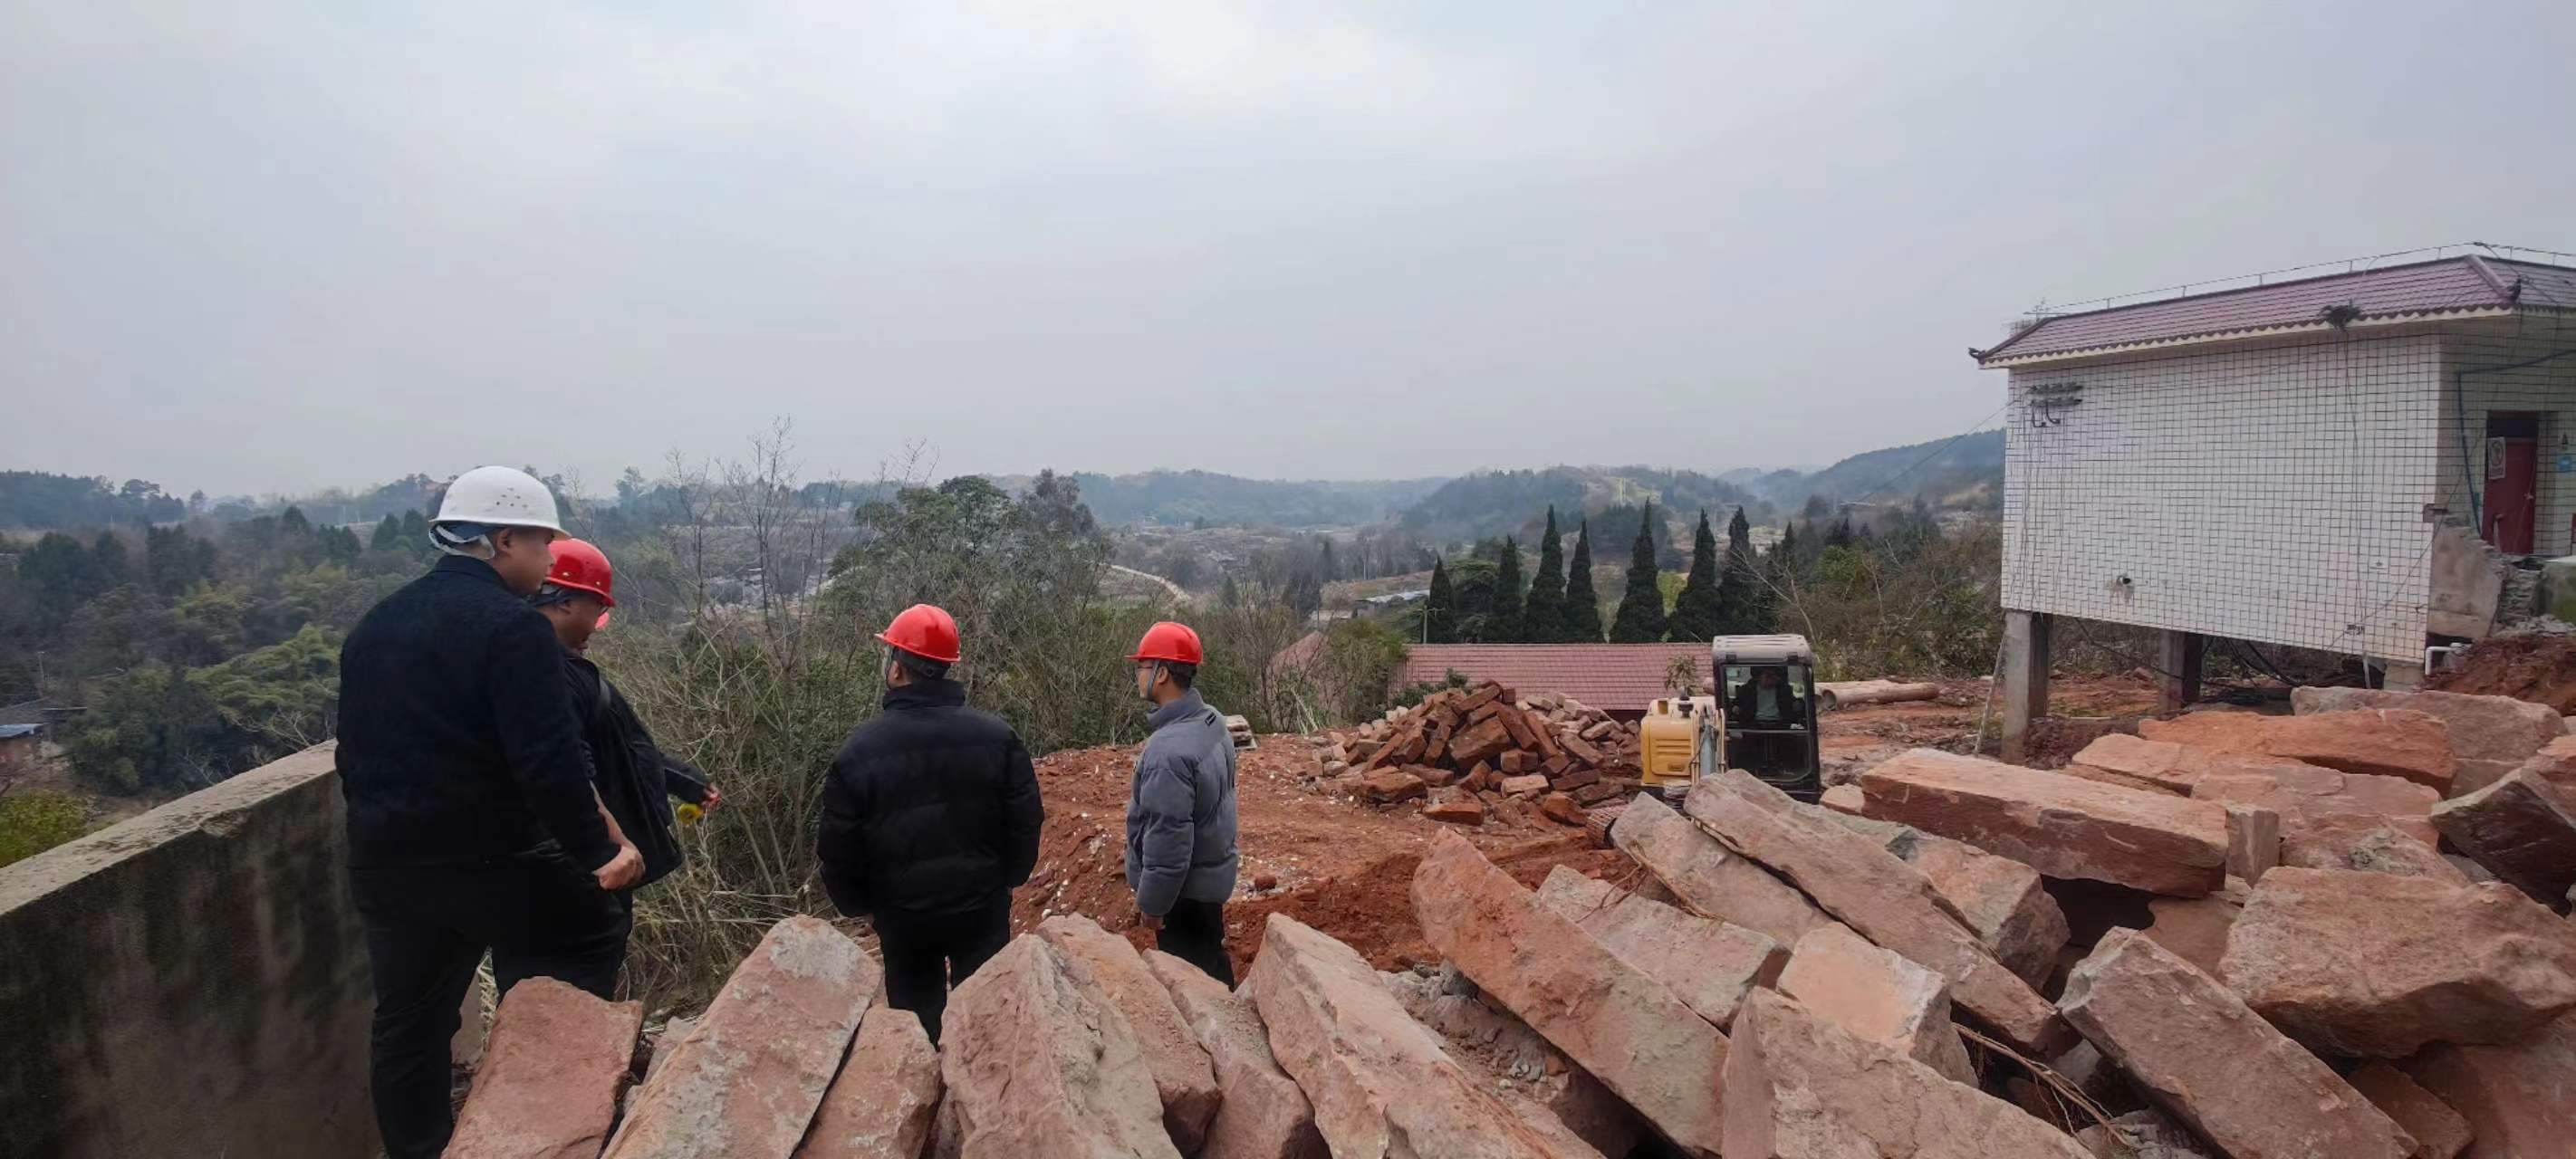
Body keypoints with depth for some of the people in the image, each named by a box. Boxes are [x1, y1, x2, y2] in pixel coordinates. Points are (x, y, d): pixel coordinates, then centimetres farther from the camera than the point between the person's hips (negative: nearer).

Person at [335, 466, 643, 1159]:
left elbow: (354, 753, 18)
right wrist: (597, 851, -14)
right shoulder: (513, 626, -15)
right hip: (490, 859, -8)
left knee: (408, 1024, 17)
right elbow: (550, 764, -21)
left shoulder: (374, 624, 11)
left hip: (383, 866, 8)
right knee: (594, 930, 12)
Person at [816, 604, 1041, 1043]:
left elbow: (837, 847, -8)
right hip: (982, 909, 1)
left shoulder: (860, 750, -15)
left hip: (903, 916, -1)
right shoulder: (997, 736, -11)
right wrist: (1008, 879, 11)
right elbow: (1026, 822, -6)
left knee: (917, 1023, 17)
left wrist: (858, 905, 9)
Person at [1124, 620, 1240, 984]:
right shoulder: (1212, 721, -2)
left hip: (1185, 888, -9)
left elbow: (1168, 838, -28)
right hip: (1213, 874, 9)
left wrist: (1151, 904, -17)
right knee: (1212, 965, 25)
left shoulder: (1169, 749, -31)